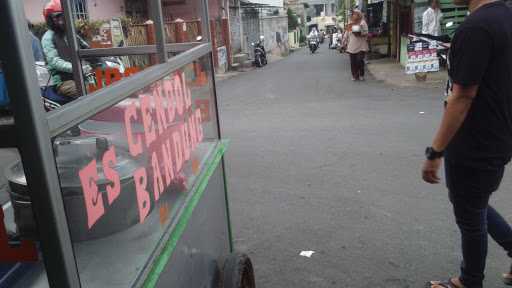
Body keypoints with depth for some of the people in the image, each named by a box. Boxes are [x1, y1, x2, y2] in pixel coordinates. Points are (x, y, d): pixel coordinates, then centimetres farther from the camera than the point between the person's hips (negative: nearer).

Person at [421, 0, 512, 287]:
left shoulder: (475, 27, -24)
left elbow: (463, 97, -24)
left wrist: (435, 153, -18)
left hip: (473, 148, -9)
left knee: (470, 218, 11)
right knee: (476, 207, 27)